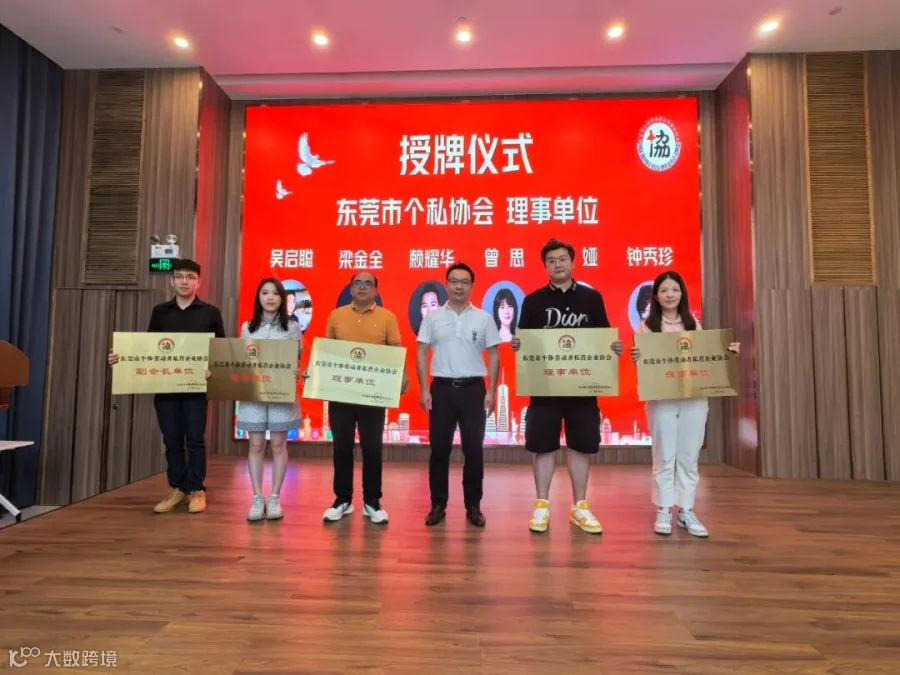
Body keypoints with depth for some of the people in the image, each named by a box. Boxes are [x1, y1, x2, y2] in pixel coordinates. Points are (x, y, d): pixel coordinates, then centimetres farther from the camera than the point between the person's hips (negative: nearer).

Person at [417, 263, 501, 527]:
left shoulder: (484, 318, 4)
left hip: (473, 389, 0)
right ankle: (438, 505, 19)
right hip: (441, 388, 0)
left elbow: (493, 356, 5)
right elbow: (422, 354, 4)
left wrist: (491, 392, -2)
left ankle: (473, 506, 18)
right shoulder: (432, 317, 4)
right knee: (439, 448, 5)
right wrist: (424, 390, -3)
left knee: (474, 448, 4)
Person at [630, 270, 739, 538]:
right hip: (661, 399, -3)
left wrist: (727, 353, -3)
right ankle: (663, 511, 13)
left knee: (689, 457, 8)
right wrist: (635, 358, -23)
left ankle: (686, 511, 19)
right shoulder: (647, 326, 1)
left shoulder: (694, 324, 10)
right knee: (664, 457, 3)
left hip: (695, 399, 3)